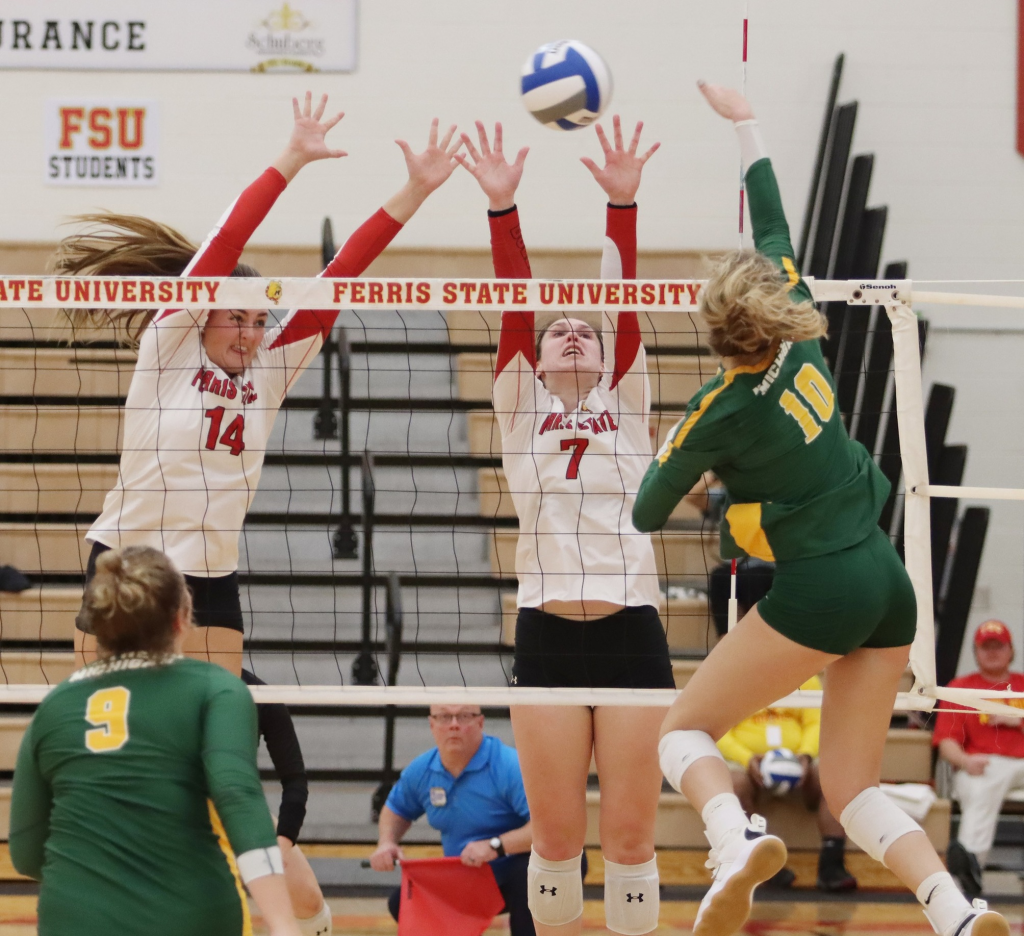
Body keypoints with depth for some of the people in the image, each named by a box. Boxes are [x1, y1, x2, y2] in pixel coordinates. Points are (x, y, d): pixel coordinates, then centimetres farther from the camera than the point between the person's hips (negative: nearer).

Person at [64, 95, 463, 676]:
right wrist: (292, 160, -18)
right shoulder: (168, 345, -3)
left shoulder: (270, 369, 7)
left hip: (213, 587, 4)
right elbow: (224, 243, -12)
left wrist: (415, 192, -1)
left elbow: (337, 279, 3)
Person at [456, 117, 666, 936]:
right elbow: (514, 310, 0)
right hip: (547, 633, 0)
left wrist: (623, 205, -11)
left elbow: (626, 311, 0)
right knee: (555, 838, 3)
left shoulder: (628, 404, 11)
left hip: (631, 631, 0)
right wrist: (503, 207, -11)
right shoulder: (520, 406, 11)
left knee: (630, 836, 2)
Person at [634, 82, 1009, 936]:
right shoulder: (801, 342, 3)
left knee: (685, 728, 8)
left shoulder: (727, 409, -10)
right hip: (887, 581, 7)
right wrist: (745, 123, 27)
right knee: (851, 785, 9)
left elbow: (647, 515, 3)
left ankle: (736, 842, -24)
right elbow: (774, 226, 17)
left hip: (819, 591, -7)